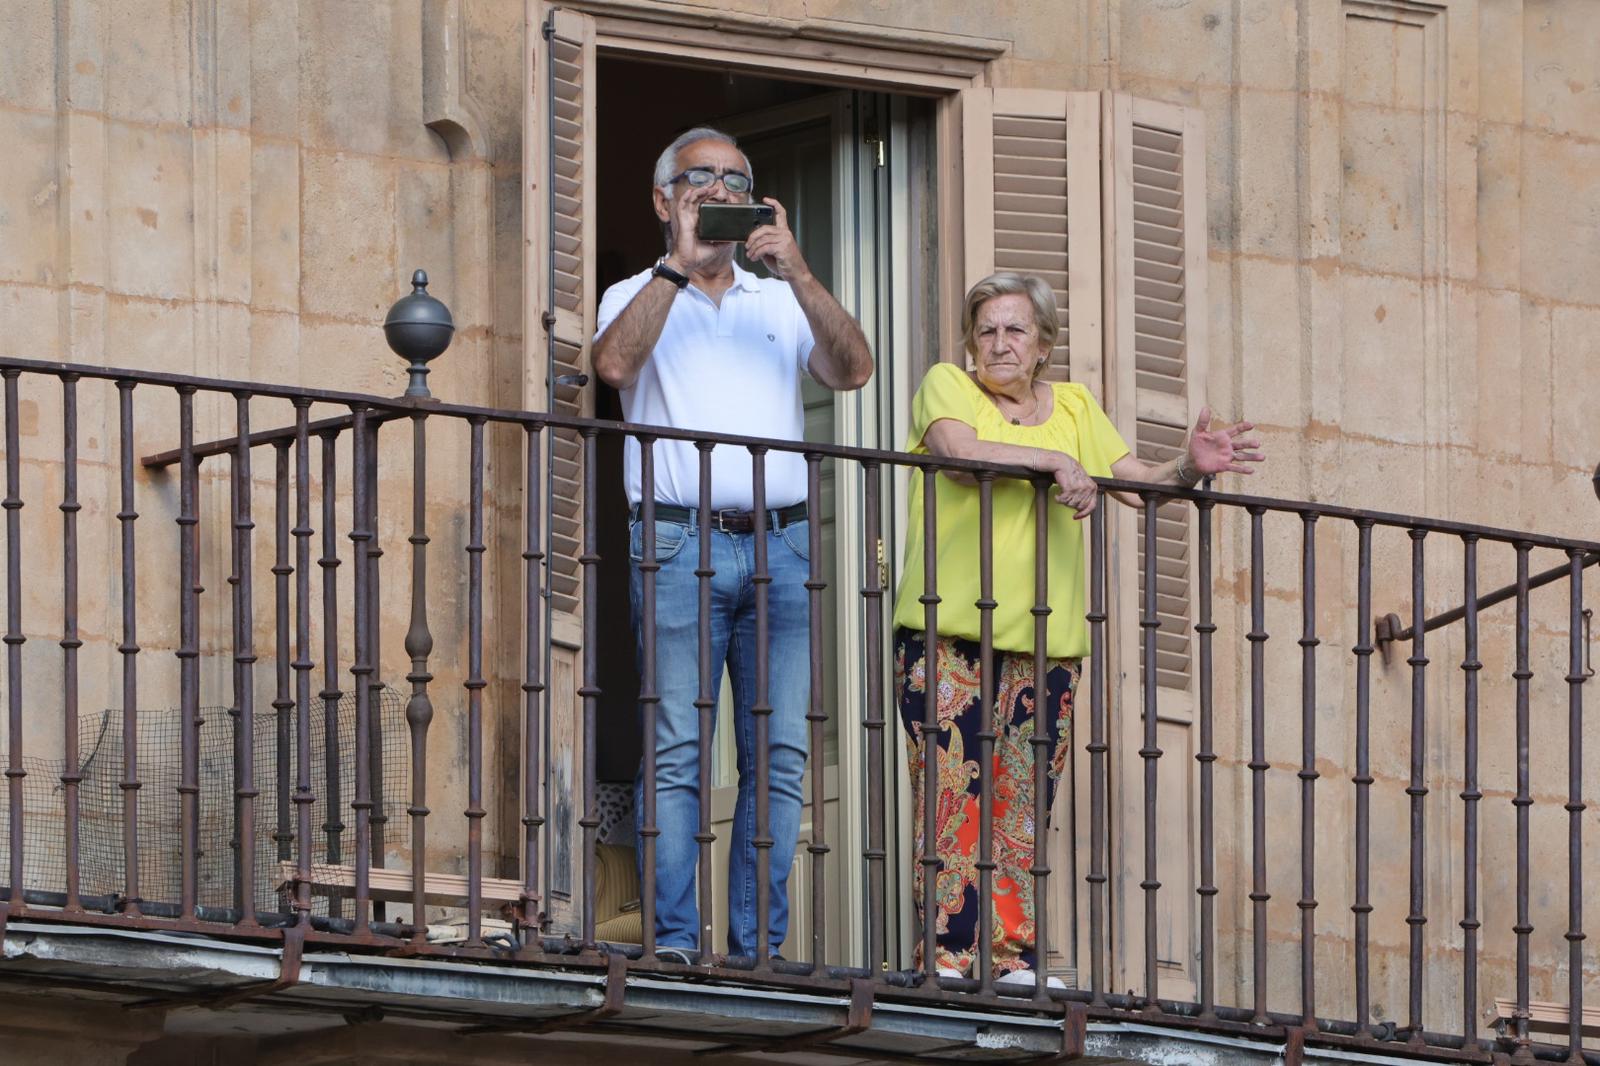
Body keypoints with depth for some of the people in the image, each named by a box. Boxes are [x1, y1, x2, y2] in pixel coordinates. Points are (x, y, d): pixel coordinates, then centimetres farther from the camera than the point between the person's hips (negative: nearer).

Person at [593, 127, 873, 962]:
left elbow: (853, 370, 1)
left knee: (780, 756, -1)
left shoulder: (782, 303, 19)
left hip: (781, 545, 3)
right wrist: (680, 262, -12)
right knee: (677, 752, -9)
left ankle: (759, 945, 2)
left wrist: (797, 272, -9)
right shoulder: (638, 297, 11)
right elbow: (613, 362, -12)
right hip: (679, 543, -3)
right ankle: (674, 941, -10)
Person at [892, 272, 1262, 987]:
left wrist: (1190, 469, -10)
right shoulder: (947, 387, 4)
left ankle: (1013, 958, 2)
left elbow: (1137, 481, 10)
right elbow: (958, 448, -17)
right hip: (949, 632, -4)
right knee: (952, 793, -12)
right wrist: (1055, 462, -20)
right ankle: (945, 955, -13)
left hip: (1046, 644, 4)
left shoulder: (1074, 407, 18)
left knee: (1025, 807, 1)